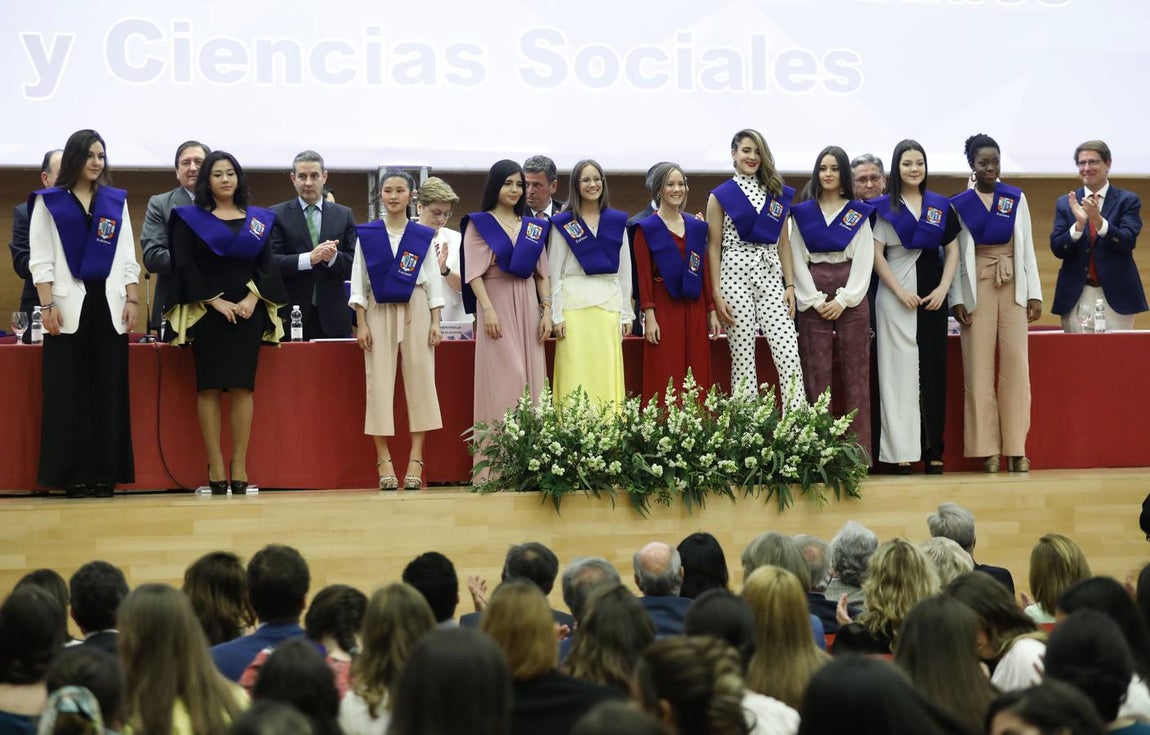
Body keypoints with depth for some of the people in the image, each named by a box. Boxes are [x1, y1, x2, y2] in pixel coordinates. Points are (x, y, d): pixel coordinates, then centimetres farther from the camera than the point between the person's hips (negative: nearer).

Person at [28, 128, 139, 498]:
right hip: (68, 307, -3)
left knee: (109, 392, 0)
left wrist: (132, 300, 3)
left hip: (109, 305, 3)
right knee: (67, 392, -3)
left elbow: (127, 257, 13)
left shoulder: (116, 201, 13)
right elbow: (40, 259, 0)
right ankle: (72, 475, -1)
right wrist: (47, 305, -9)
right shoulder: (48, 202, 4)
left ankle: (105, 474, 3)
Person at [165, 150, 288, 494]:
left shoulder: (259, 219, 13)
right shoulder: (189, 218, 5)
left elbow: (267, 265, 7)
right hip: (206, 310, -2)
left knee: (242, 386, -3)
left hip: (248, 309, 2)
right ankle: (215, 467, -6)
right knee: (209, 386, -6)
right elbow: (184, 265, -3)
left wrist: (253, 298, -10)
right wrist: (215, 301, -12)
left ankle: (239, 465, -3)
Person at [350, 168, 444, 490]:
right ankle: (383, 461, -3)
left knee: (419, 379, -4)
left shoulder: (423, 236, 6)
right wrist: (361, 324, -1)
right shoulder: (366, 235, 5)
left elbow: (433, 280, 8)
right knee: (379, 382, -4)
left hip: (416, 311, 0)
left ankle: (416, 460, -2)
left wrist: (435, 322, 1)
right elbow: (358, 281, 6)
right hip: (379, 312, 0)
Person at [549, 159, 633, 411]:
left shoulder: (617, 221, 12)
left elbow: (624, 271, 13)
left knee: (607, 378, 0)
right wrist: (556, 316, -4)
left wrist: (626, 314, 9)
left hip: (609, 304, 3)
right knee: (576, 378, -6)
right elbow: (554, 273, 2)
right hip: (574, 304, -2)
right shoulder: (563, 223, 3)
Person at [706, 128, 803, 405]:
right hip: (735, 276, -3)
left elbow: (784, 244, 14)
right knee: (742, 357, -3)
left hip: (771, 277, 3)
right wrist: (717, 294, -6)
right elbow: (714, 247, 2)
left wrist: (790, 285, 5)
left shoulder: (778, 193, 14)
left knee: (789, 356, -9)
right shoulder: (720, 196, 4)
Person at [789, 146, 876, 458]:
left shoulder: (858, 212, 8)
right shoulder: (802, 212, 9)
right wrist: (816, 300, -8)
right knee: (816, 374, -3)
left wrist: (844, 299, -10)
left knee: (855, 373, -2)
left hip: (851, 298, 0)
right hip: (812, 299, 0)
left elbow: (864, 260, 2)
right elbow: (797, 259, 3)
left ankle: (859, 451, -2)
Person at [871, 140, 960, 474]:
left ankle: (933, 450, 5)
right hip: (896, 293, -3)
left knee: (933, 370, 2)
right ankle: (902, 450, -5)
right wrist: (900, 291, -10)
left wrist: (943, 289, -3)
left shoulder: (941, 206, 10)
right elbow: (877, 254, -1)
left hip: (933, 294, 3)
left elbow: (952, 250, 10)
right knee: (899, 369, -4)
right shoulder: (884, 207, 3)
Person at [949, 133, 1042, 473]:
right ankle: (988, 449, -1)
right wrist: (957, 300, -6)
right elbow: (955, 255, 2)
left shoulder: (1016, 198, 7)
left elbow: (1027, 247, 7)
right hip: (977, 289, -1)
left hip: (1013, 287, 1)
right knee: (979, 366, -4)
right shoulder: (958, 205, 3)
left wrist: (1034, 293, 1)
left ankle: (1016, 449, -1)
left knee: (1016, 363, -3)